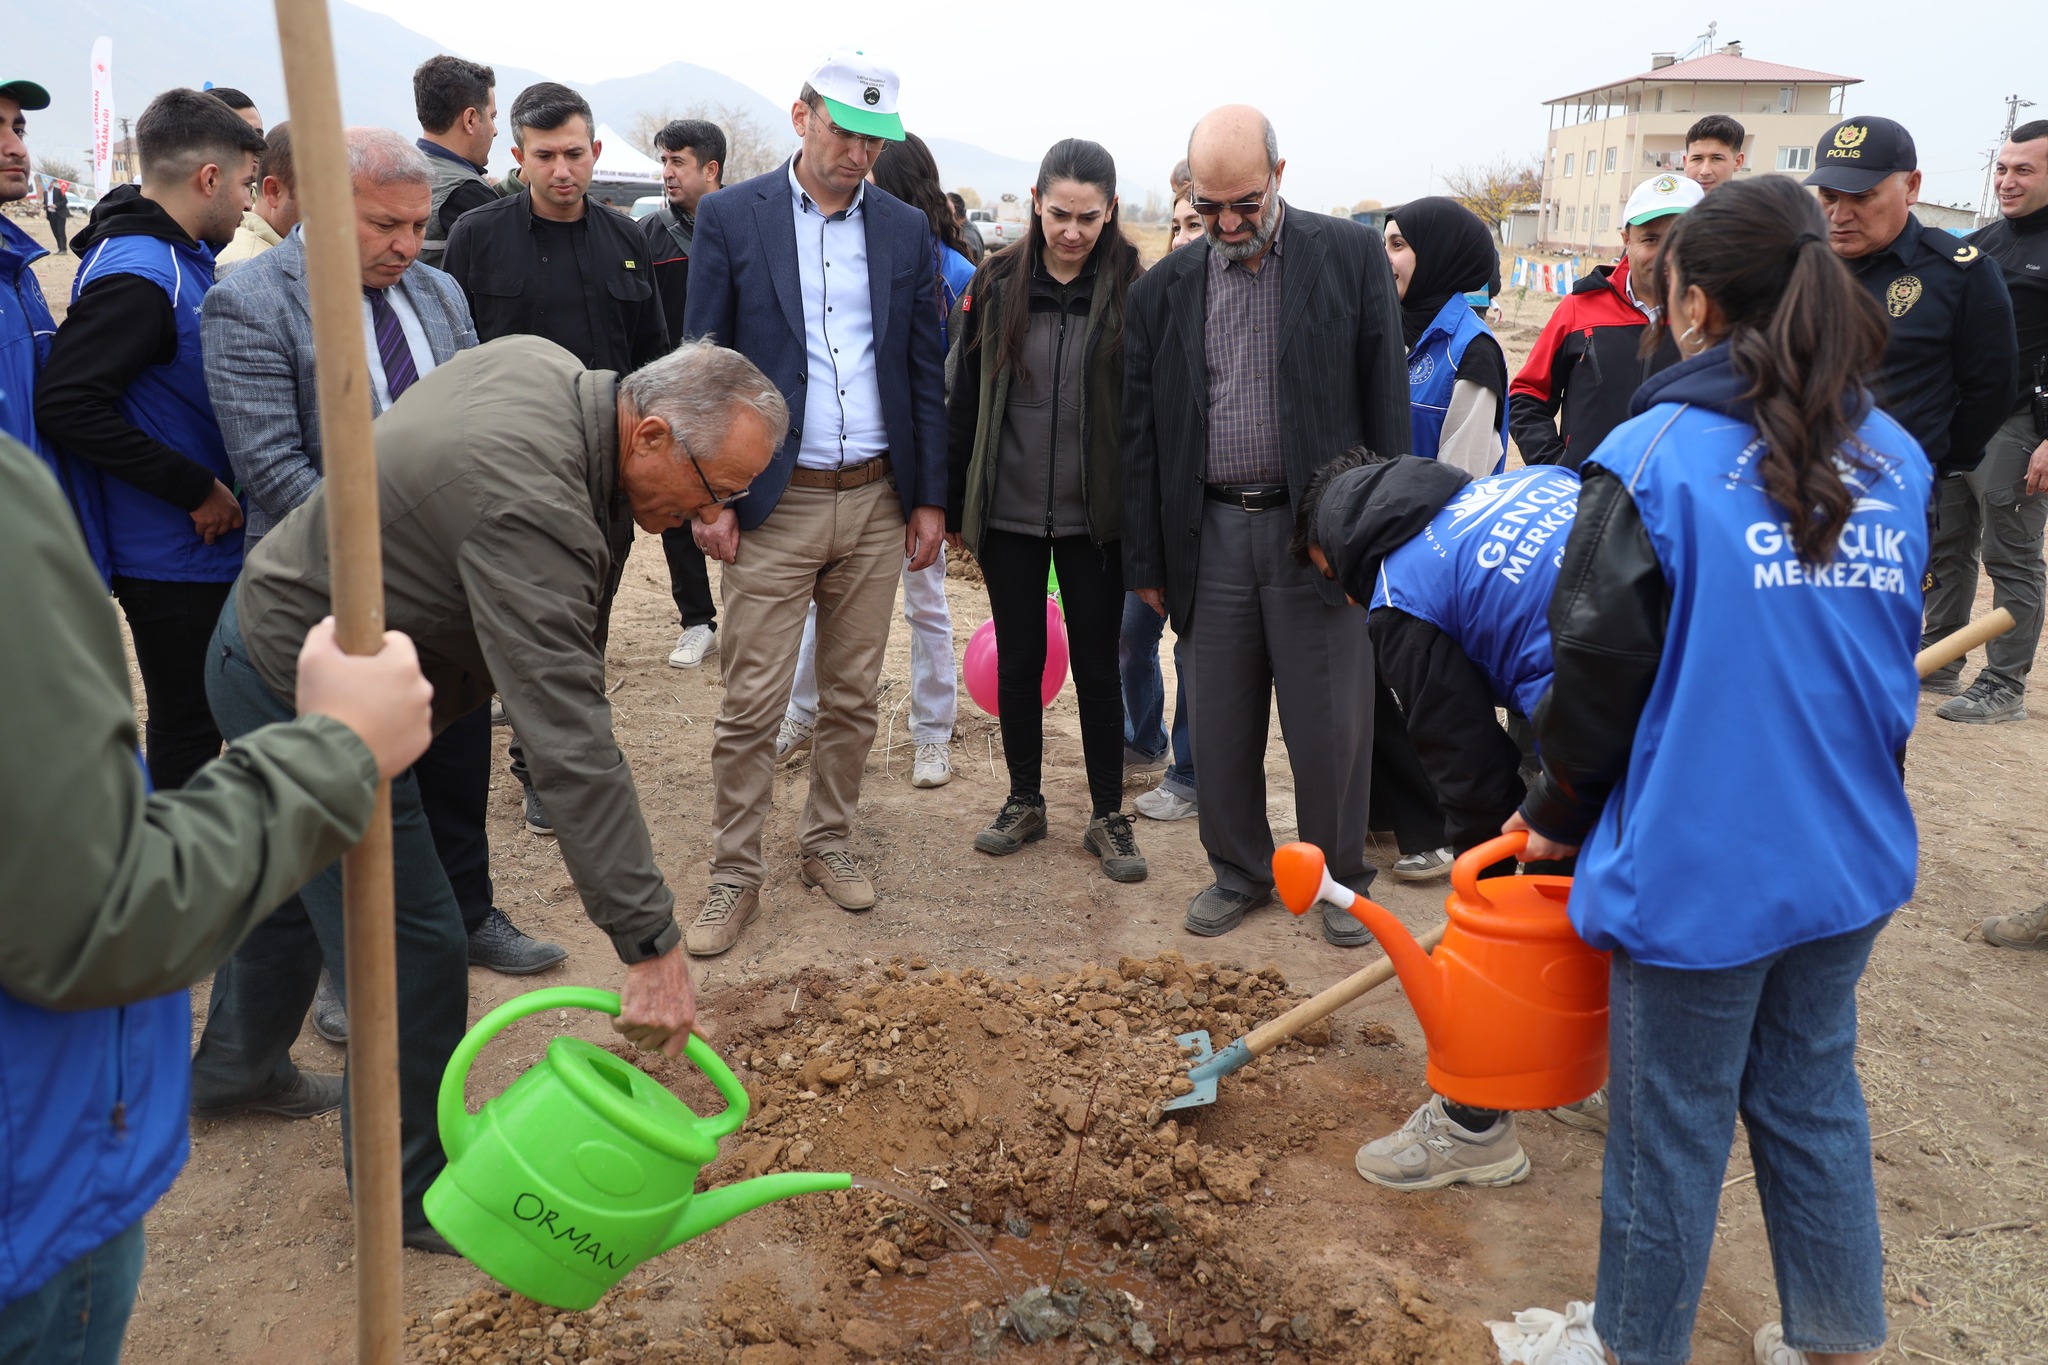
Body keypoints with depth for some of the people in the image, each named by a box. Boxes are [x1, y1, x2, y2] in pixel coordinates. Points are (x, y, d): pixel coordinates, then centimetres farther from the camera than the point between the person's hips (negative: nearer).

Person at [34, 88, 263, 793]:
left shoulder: (186, 258, 10)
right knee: (186, 733, 2)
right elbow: (65, 404, -27)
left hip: (211, 548, 9)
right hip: (175, 558, -9)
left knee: (198, 721, 20)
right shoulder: (138, 275, -20)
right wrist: (195, 487, -22)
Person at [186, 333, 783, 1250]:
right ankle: (412, 1191, 17)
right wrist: (650, 945, -39)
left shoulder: (542, 362, -8)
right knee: (411, 944, -2)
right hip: (306, 694, -10)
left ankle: (235, 1070, 52)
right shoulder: (530, 510, -36)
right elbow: (571, 744, -40)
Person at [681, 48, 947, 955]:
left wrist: (929, 497, 6)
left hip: (877, 503, 3)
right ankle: (734, 874, 13)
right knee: (751, 704, -1)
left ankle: (827, 843, 28)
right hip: (772, 504, -3)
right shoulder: (731, 217, -1)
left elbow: (925, 372, 10)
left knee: (852, 697, 11)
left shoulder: (906, 229, 7)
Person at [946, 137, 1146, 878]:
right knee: (1018, 658, 11)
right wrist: (952, 504, 4)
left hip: (1092, 515, -2)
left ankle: (1108, 816, 19)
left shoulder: (1129, 290, -3)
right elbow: (965, 400, 4)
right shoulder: (999, 284, 1)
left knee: (1096, 664, 6)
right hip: (1008, 512, 2)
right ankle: (1025, 801, 27)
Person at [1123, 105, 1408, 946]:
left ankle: (1339, 878, 24)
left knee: (1329, 725, 5)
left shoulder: (1351, 258, -1)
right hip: (1212, 533, 3)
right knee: (1220, 724, 10)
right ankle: (1239, 872, 29)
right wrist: (1146, 560, 5)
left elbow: (1386, 405, -1)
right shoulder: (1166, 287, 6)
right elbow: (1139, 433, 7)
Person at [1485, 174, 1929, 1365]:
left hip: (1700, 862, -5)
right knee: (1813, 1096, 21)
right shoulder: (1896, 461, 3)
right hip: (1852, 859, 6)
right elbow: (1893, 656, 13)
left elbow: (1600, 666, -12)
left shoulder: (1654, 457, -16)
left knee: (1672, 1124, 10)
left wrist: (1559, 808, 3)